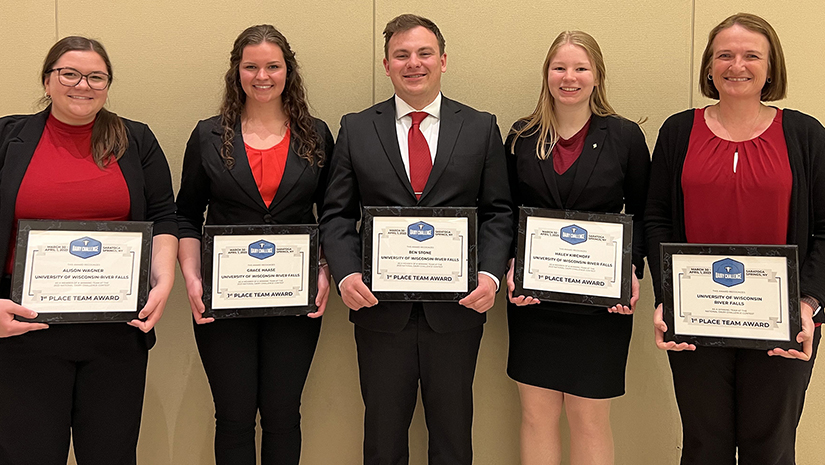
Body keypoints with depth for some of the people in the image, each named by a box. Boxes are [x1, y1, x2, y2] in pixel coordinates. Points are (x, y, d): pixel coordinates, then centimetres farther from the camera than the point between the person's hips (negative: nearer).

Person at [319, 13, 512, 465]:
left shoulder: (481, 128, 5)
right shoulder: (355, 129, 5)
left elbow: (498, 212, 4)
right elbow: (337, 214, 4)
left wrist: (490, 273, -12)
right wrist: (346, 274, -13)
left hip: (457, 309, 0)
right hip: (380, 308, 0)